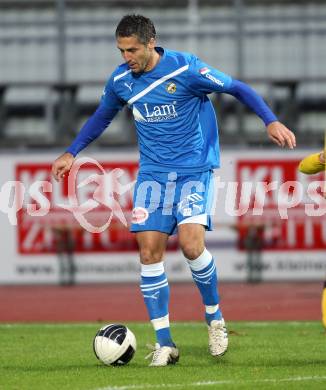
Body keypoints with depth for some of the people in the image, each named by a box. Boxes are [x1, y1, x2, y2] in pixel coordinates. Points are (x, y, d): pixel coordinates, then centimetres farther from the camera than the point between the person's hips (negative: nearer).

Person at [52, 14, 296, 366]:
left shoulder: (185, 69, -14)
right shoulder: (120, 80, 1)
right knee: (149, 251, -8)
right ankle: (164, 343, 0)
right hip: (152, 174, 4)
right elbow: (101, 116, 21)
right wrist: (71, 153, 19)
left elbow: (238, 89, -6)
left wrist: (270, 121, -17)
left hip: (194, 169, -4)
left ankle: (215, 318, 7)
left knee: (191, 245, -20)